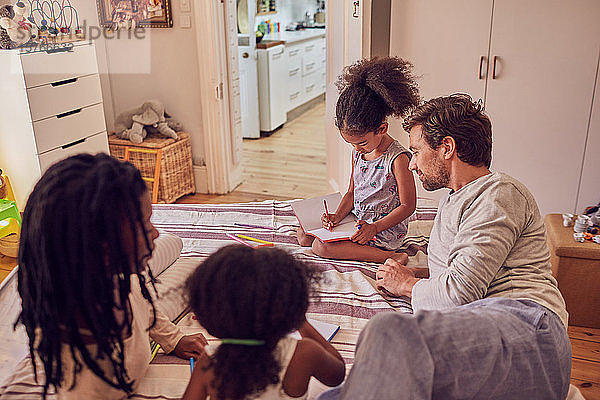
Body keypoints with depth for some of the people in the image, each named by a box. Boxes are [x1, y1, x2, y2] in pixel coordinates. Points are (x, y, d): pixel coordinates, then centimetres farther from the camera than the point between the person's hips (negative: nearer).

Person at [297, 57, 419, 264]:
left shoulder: (398, 158, -20)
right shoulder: (357, 152, 3)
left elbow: (408, 205, -16)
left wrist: (374, 228, -23)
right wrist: (337, 216, -6)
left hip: (386, 230, -8)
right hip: (356, 221, 8)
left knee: (321, 246, -23)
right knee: (304, 235, 3)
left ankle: (390, 257, -18)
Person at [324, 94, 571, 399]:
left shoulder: (500, 194, 1)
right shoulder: (452, 202, 33)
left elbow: (460, 291, -9)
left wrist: (408, 285, 10)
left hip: (521, 320, -8)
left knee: (389, 332, -37)